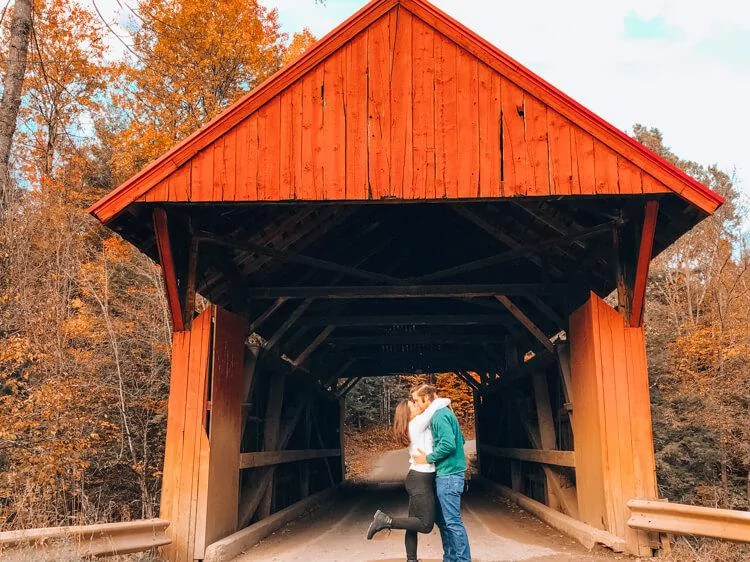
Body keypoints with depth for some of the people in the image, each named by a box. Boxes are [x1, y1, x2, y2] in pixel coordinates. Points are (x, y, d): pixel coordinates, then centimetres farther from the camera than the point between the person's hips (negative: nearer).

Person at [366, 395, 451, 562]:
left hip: (418, 478, 9)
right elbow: (437, 403, -18)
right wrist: (447, 402, 2)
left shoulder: (416, 425, 13)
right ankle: (385, 521, -9)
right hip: (421, 479, -9)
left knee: (415, 524, 10)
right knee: (426, 525, -10)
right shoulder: (418, 423, -12)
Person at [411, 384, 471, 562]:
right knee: (441, 519, 17)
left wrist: (428, 458, -14)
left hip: (448, 475, -11)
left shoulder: (439, 415, -15)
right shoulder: (445, 413, 15)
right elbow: (460, 439, 22)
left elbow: (448, 444, -26)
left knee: (453, 522, -5)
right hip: (445, 474, 11)